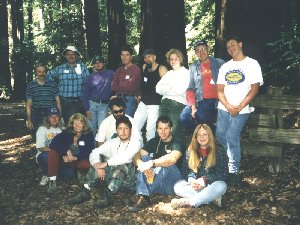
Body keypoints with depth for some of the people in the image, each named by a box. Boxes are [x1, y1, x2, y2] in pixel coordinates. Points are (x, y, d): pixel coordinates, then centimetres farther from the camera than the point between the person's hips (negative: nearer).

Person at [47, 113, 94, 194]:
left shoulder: (89, 134, -6)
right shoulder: (67, 132, -2)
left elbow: (89, 152, -15)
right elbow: (54, 143, -16)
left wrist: (74, 158, -23)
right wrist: (67, 151, -28)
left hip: (79, 160, -2)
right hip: (65, 159, 2)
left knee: (86, 164, -37)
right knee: (52, 153, -25)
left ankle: (81, 172, 4)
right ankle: (52, 181, -20)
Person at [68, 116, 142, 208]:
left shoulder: (135, 143, -5)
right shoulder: (112, 142, 10)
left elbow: (126, 158, -24)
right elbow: (94, 153, -1)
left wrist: (106, 163, -23)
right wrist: (97, 166, -21)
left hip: (128, 181, -4)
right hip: (112, 177, 5)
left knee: (124, 165, -33)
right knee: (97, 161, -12)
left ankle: (107, 195, -39)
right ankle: (85, 192, -19)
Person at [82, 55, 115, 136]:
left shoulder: (110, 74, 5)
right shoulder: (90, 77, 8)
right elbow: (85, 94, 7)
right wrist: (87, 109, 0)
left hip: (104, 105, -1)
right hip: (92, 104, 2)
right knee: (91, 128, 3)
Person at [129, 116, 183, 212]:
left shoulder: (176, 144, -6)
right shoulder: (154, 142, 9)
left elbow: (172, 158, -30)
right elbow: (137, 156, -5)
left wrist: (152, 163, -42)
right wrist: (141, 164, -29)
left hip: (172, 185, -5)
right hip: (157, 185, 5)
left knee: (165, 164, -31)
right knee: (144, 158, -14)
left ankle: (143, 198, -34)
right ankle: (143, 196, -31)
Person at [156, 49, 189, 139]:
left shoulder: (186, 73, 4)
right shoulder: (168, 73, 23)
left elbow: (181, 90, -11)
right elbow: (158, 88, 11)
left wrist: (167, 88, 3)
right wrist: (172, 88, -4)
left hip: (178, 104, -6)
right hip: (164, 103, 6)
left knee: (173, 133, -10)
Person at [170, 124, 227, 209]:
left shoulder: (219, 149, -3)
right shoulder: (191, 150, 7)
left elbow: (221, 173, -7)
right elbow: (189, 170, 6)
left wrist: (204, 180, -20)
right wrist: (191, 180, -17)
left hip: (212, 184, -3)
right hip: (197, 185, 3)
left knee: (221, 186, -36)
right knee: (177, 186, -22)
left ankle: (188, 202, -38)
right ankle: (212, 198, -30)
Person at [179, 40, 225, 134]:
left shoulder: (219, 63, 7)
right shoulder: (193, 67, 13)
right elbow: (190, 88, 7)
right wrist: (192, 106, -6)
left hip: (218, 101, -2)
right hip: (201, 102, 2)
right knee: (184, 118, -17)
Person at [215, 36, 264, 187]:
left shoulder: (252, 64, 1)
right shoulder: (225, 67, 15)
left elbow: (254, 89, -7)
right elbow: (220, 90, 7)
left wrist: (239, 107, -14)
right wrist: (228, 106, -10)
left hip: (241, 109, -5)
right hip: (224, 107, 5)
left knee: (232, 136, -13)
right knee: (220, 134, 0)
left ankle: (234, 171, -1)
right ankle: (232, 159, 22)